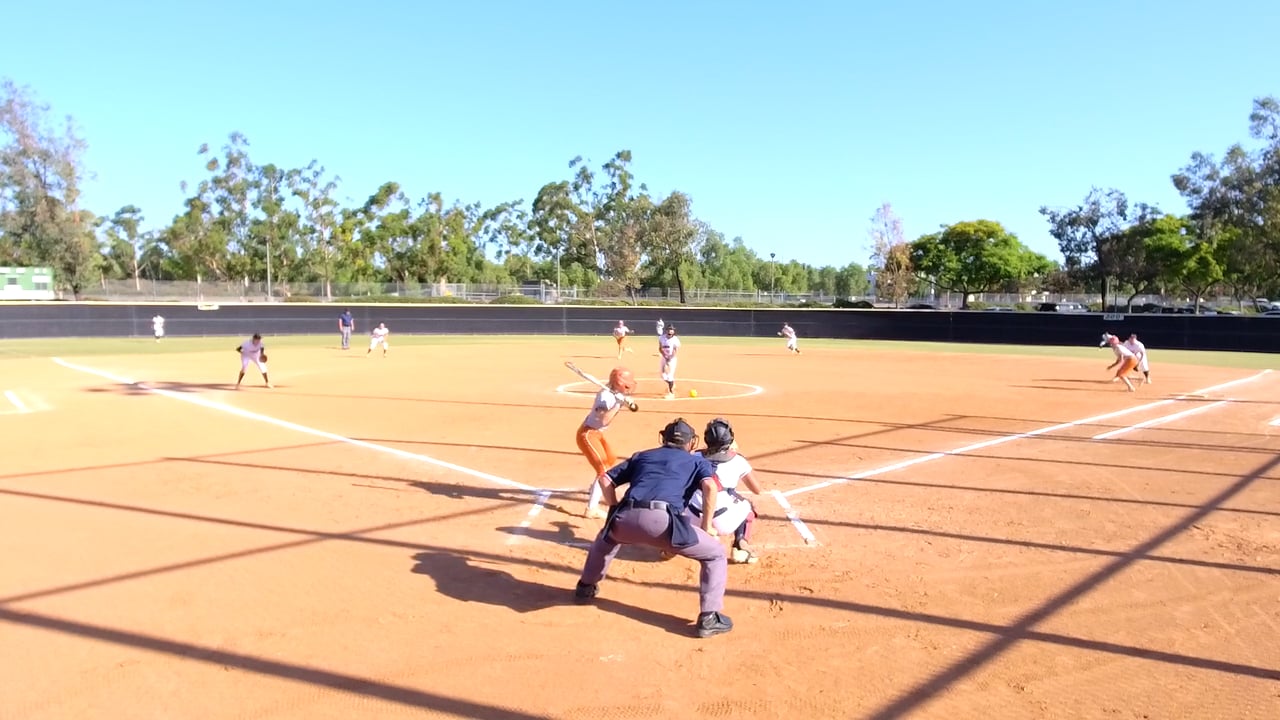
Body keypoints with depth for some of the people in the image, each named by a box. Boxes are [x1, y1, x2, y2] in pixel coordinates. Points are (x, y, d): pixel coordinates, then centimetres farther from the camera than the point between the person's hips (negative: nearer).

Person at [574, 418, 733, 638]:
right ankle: (709, 618, 7)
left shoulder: (642, 455, 33)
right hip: (663, 521, -4)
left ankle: (586, 587, 48)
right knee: (715, 553, 16)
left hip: (627, 519, 4)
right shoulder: (698, 461, 25)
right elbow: (710, 487, 3)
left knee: (607, 536, 40)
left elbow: (605, 480, 28)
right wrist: (707, 527, 11)